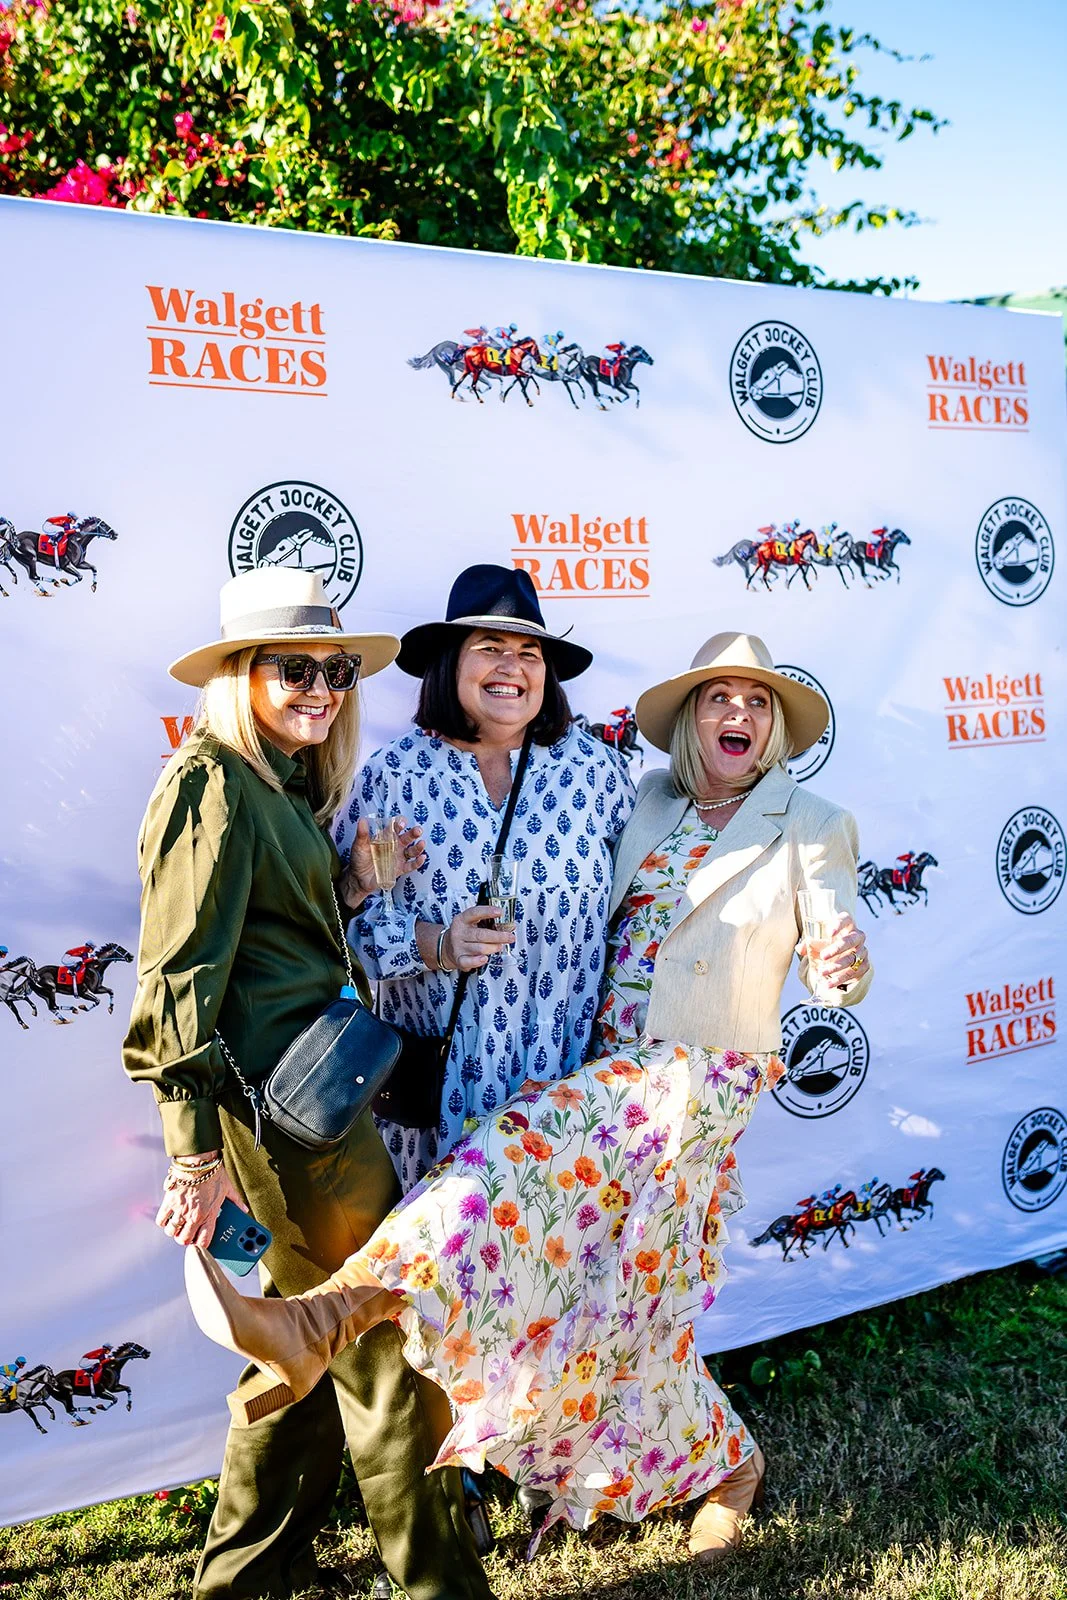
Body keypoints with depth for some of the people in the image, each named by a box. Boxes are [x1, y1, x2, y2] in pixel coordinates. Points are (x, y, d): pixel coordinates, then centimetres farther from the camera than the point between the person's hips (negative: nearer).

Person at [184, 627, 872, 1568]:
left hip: (703, 1077, -5)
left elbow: (836, 966, -3)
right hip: (613, 1068, 5)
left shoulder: (812, 828, 1)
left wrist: (846, 965, -29)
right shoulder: (647, 803, 11)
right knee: (623, 1287, 8)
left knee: (528, 1158, -26)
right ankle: (724, 1463, 28)